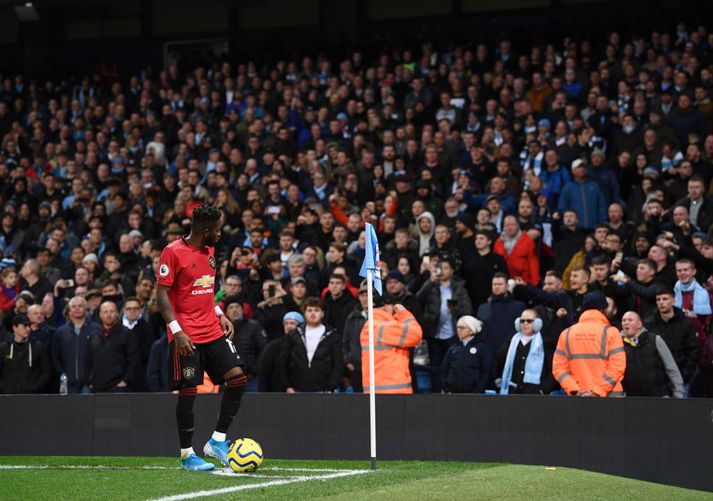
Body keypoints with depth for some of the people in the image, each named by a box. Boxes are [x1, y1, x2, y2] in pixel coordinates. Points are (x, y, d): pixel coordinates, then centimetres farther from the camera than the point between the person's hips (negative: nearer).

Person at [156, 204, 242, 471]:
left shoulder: (209, 252, 14)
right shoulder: (173, 252, -10)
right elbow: (162, 293, -12)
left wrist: (220, 315, 14)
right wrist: (177, 331, -19)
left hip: (213, 331, 7)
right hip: (186, 336, -7)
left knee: (238, 378, -4)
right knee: (188, 391, -5)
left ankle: (217, 441, 5)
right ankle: (187, 455, 6)